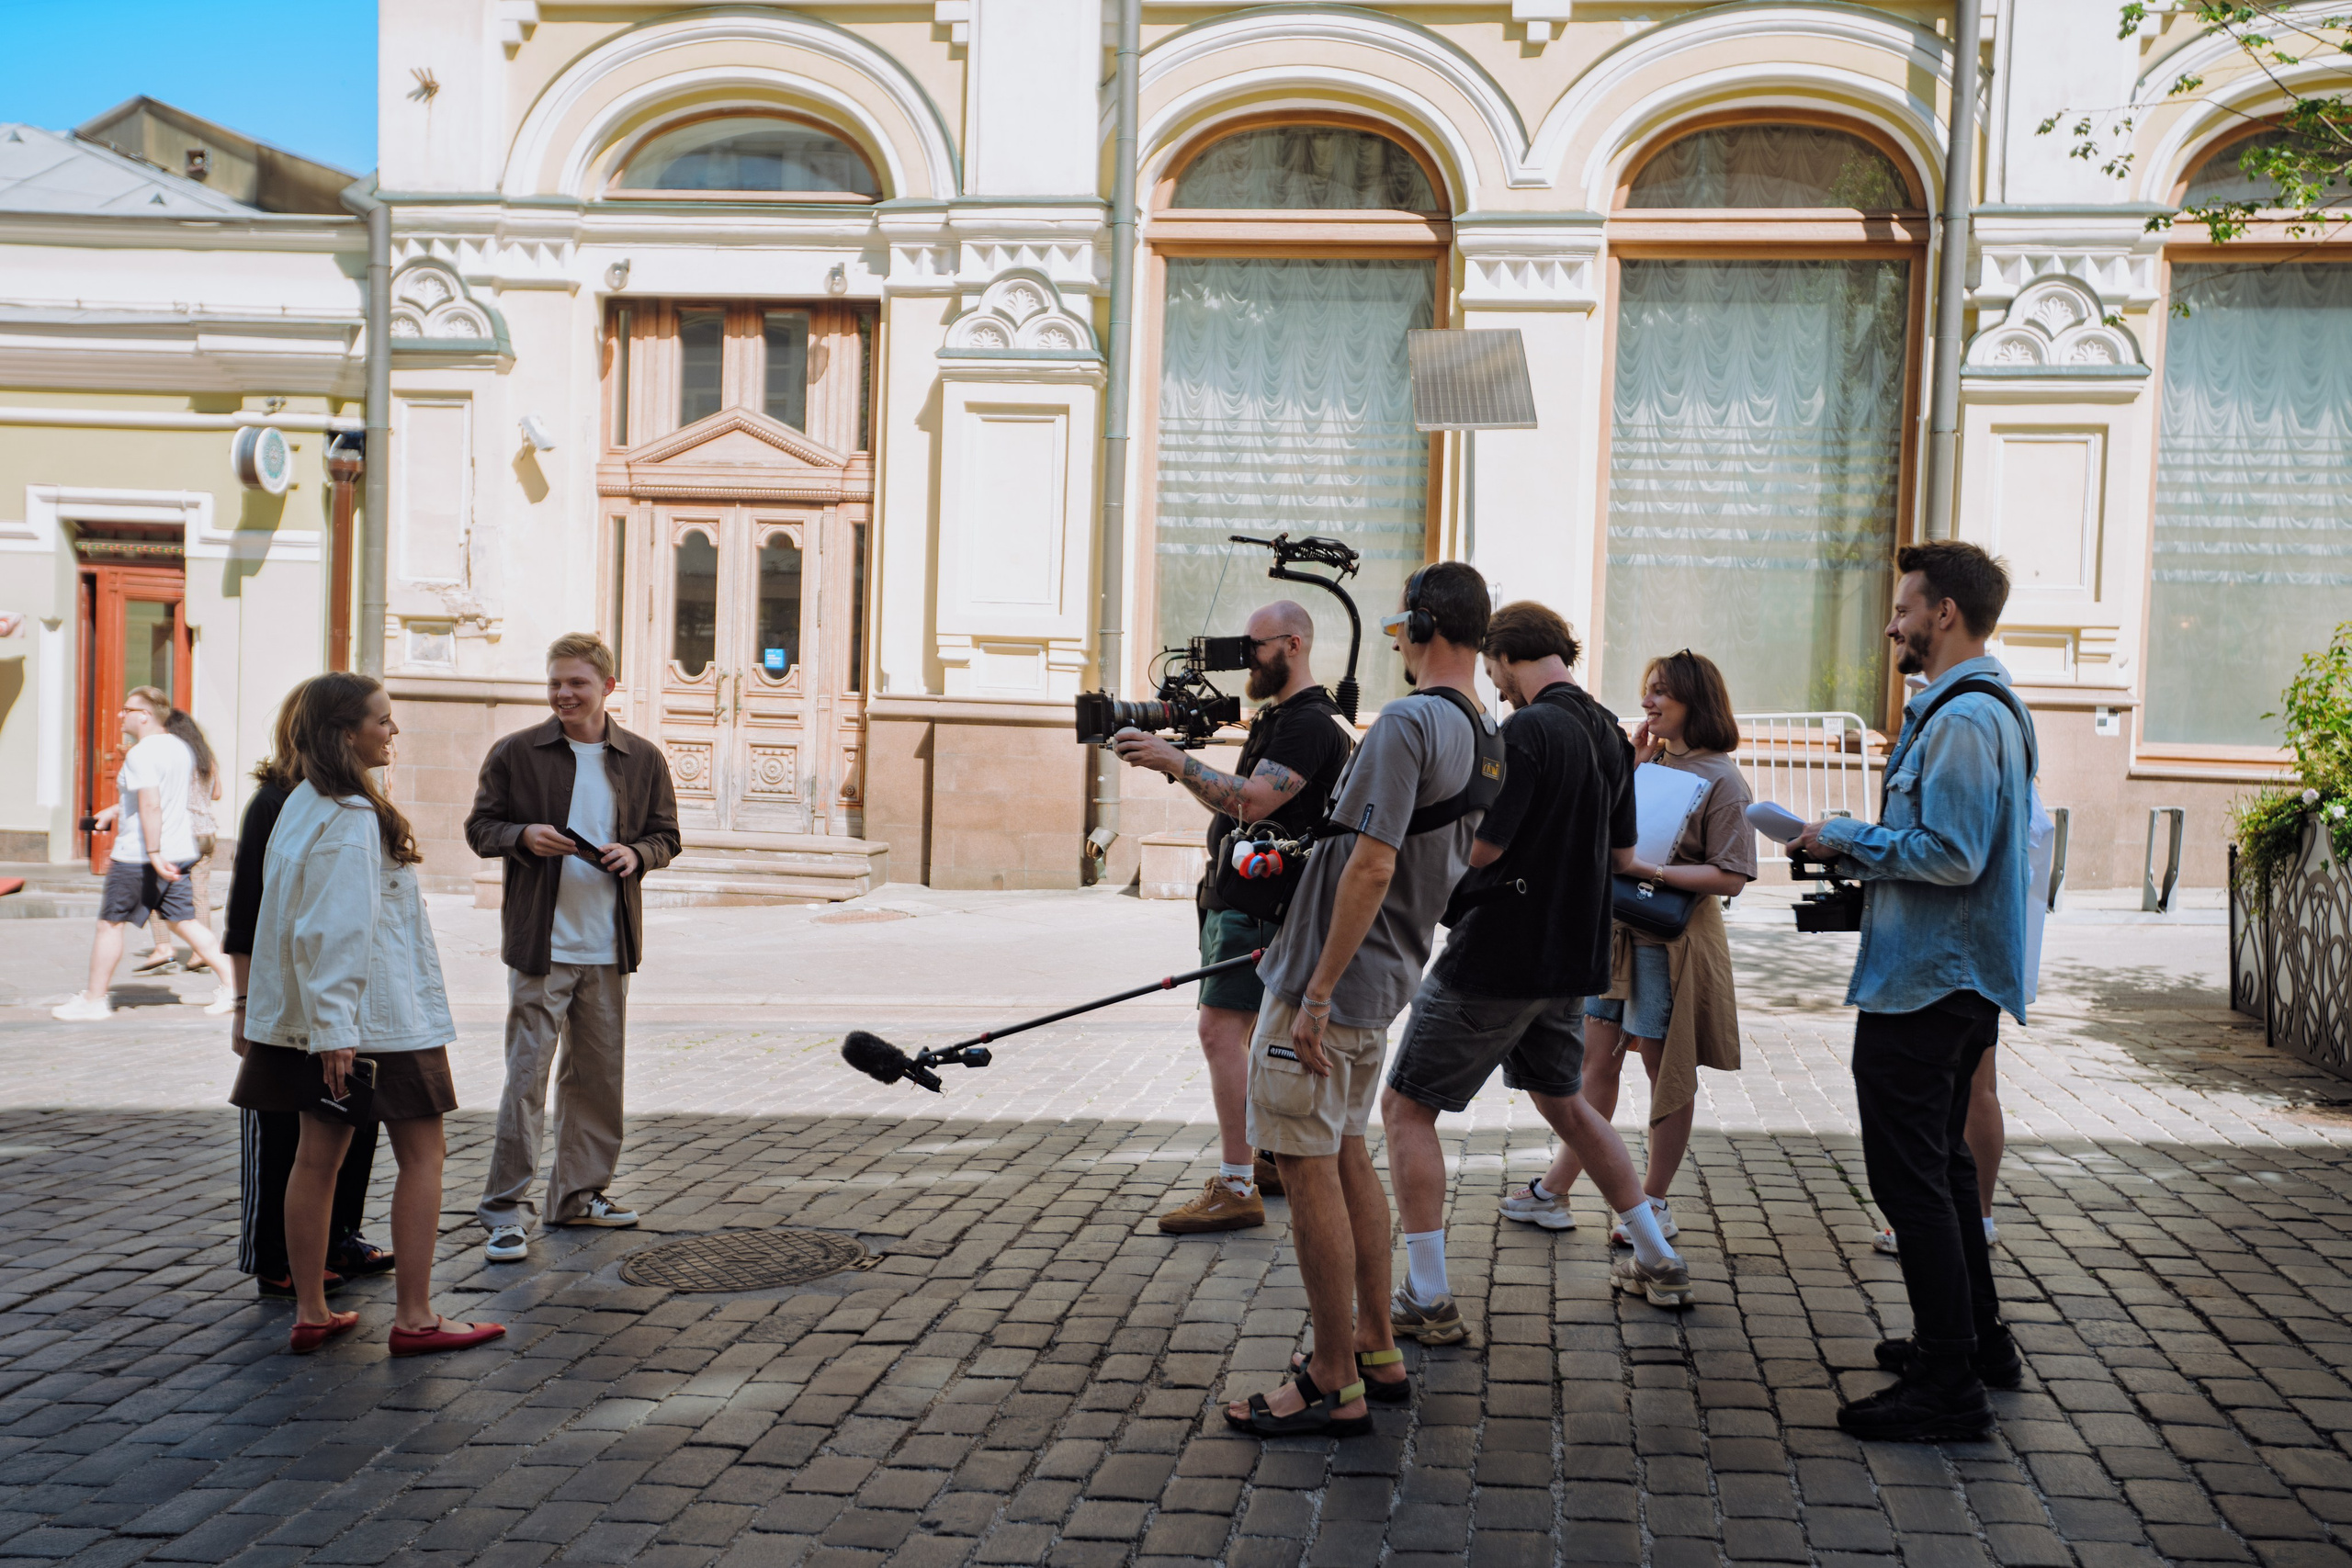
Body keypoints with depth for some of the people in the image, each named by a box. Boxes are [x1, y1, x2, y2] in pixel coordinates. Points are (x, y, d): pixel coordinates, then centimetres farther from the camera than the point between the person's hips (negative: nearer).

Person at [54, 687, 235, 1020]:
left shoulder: (141, 754, -16)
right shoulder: (181, 748, 10)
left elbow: (151, 806, -25)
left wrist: (154, 854, -27)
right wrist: (115, 810, 30)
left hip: (138, 856, -8)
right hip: (178, 852, 8)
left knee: (110, 923, 4)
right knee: (184, 921, 10)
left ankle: (94, 1001, 13)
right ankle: (231, 983, 3)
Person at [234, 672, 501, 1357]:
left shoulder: (305, 804, 11)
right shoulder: (352, 820, -19)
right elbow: (333, 930, -24)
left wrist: (330, 1025, 20)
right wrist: (334, 1029, -24)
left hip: (329, 1019, 10)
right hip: (379, 1018, -9)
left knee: (319, 1153, 10)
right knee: (422, 1154, 0)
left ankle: (311, 1313, 17)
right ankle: (414, 1318, 2)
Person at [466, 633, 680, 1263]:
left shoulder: (642, 759, 6)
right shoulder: (515, 753, 0)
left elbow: (666, 836, 12)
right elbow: (480, 827, 5)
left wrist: (636, 853, -10)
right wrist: (524, 836, -16)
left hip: (609, 948, 3)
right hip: (540, 944, -3)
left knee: (598, 1074, 12)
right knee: (526, 1074, -4)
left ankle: (578, 1193, 25)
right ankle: (506, 1207, 3)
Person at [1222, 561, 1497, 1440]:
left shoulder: (1407, 723, -18)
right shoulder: (1488, 740, 10)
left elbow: (1372, 868, -24)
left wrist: (1317, 995, -22)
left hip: (1331, 981, -9)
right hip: (1388, 980, 9)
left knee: (1307, 1166, -2)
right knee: (1345, 1152, 19)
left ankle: (1334, 1387, 4)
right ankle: (1375, 1350, 27)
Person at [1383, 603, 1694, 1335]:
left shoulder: (1527, 731, -18)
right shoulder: (1610, 733, 9)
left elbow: (1477, 849, -20)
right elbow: (1620, 851, 17)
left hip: (1497, 959, -8)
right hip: (1571, 955, 9)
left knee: (1406, 1108, 1)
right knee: (1563, 1101, 26)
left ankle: (1428, 1301, 0)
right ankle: (1659, 1263, 32)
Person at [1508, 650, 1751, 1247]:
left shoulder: (1721, 781, -10)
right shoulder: (1651, 761, 11)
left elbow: (1731, 877, -15)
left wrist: (1651, 871, -24)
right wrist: (1633, 764, 3)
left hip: (1674, 941, -6)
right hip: (1618, 931, 6)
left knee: (1668, 1070, 6)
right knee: (1600, 1060, 10)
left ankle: (1654, 1203, 18)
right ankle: (1553, 1191, 16)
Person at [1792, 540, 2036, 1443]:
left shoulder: (1962, 719, -19)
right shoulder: (1987, 708, 15)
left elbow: (1952, 856, -26)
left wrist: (1851, 842, -14)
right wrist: (1864, 854, 11)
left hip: (1925, 985, -11)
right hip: (1957, 978, 11)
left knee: (1909, 1177, -6)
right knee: (1939, 1165, 22)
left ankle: (1949, 1387, 0)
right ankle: (1976, 1341, 33)